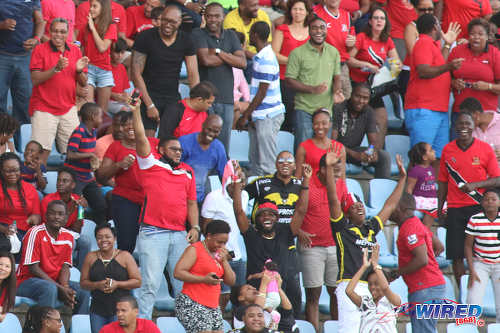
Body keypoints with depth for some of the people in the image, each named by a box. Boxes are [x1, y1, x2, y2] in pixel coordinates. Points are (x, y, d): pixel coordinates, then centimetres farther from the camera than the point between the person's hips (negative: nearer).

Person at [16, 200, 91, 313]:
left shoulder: (68, 237, 4)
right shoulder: (36, 233, -14)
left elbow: (65, 267, 5)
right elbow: (33, 268, -17)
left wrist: (65, 286, -19)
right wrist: (60, 288, -22)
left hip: (54, 281, 6)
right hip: (27, 280, -6)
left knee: (84, 291, -12)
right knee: (50, 289, -36)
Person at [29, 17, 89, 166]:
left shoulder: (75, 51, 10)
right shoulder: (40, 50, -2)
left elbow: (84, 83, 11)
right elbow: (35, 79, -11)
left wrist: (79, 70, -10)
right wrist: (56, 69, -22)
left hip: (68, 109, 4)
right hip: (44, 108, -4)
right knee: (42, 151, -11)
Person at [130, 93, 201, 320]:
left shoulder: (187, 171, 20)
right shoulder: (150, 163, 6)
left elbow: (191, 202, 21)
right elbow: (140, 137, -2)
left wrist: (195, 227, 9)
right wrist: (136, 109, -8)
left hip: (179, 234, 5)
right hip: (152, 233, -4)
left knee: (183, 284, 3)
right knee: (150, 284, -9)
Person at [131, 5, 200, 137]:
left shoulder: (186, 41, 3)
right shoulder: (146, 38, -7)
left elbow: (193, 74, 0)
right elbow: (136, 74, -8)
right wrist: (149, 105, -14)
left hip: (173, 97, 3)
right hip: (149, 95, -3)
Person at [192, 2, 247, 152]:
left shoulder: (231, 36, 14)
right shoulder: (198, 34, 1)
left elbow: (242, 62, 2)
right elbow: (205, 60, -14)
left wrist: (218, 52, -7)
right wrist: (229, 57, -1)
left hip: (226, 99, 5)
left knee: (223, 146, 6)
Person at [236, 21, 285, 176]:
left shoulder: (266, 60, -18)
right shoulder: (260, 56, 14)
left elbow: (262, 93, -19)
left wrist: (245, 116, -15)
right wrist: (248, 114, 18)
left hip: (267, 116, -10)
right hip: (259, 116, 10)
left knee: (266, 164, -7)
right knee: (254, 159, 13)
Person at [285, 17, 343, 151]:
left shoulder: (333, 52, 10)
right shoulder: (297, 53, -4)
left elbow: (337, 77, 16)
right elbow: (289, 80, -7)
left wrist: (337, 91, -6)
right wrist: (312, 89, -19)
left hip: (326, 109, 4)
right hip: (304, 109, -4)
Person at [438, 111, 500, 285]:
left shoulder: (485, 149, 2)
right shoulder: (448, 150, 9)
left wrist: (475, 185, -13)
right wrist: (440, 207, 10)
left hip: (478, 207, -2)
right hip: (455, 208, 2)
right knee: (456, 256, -1)